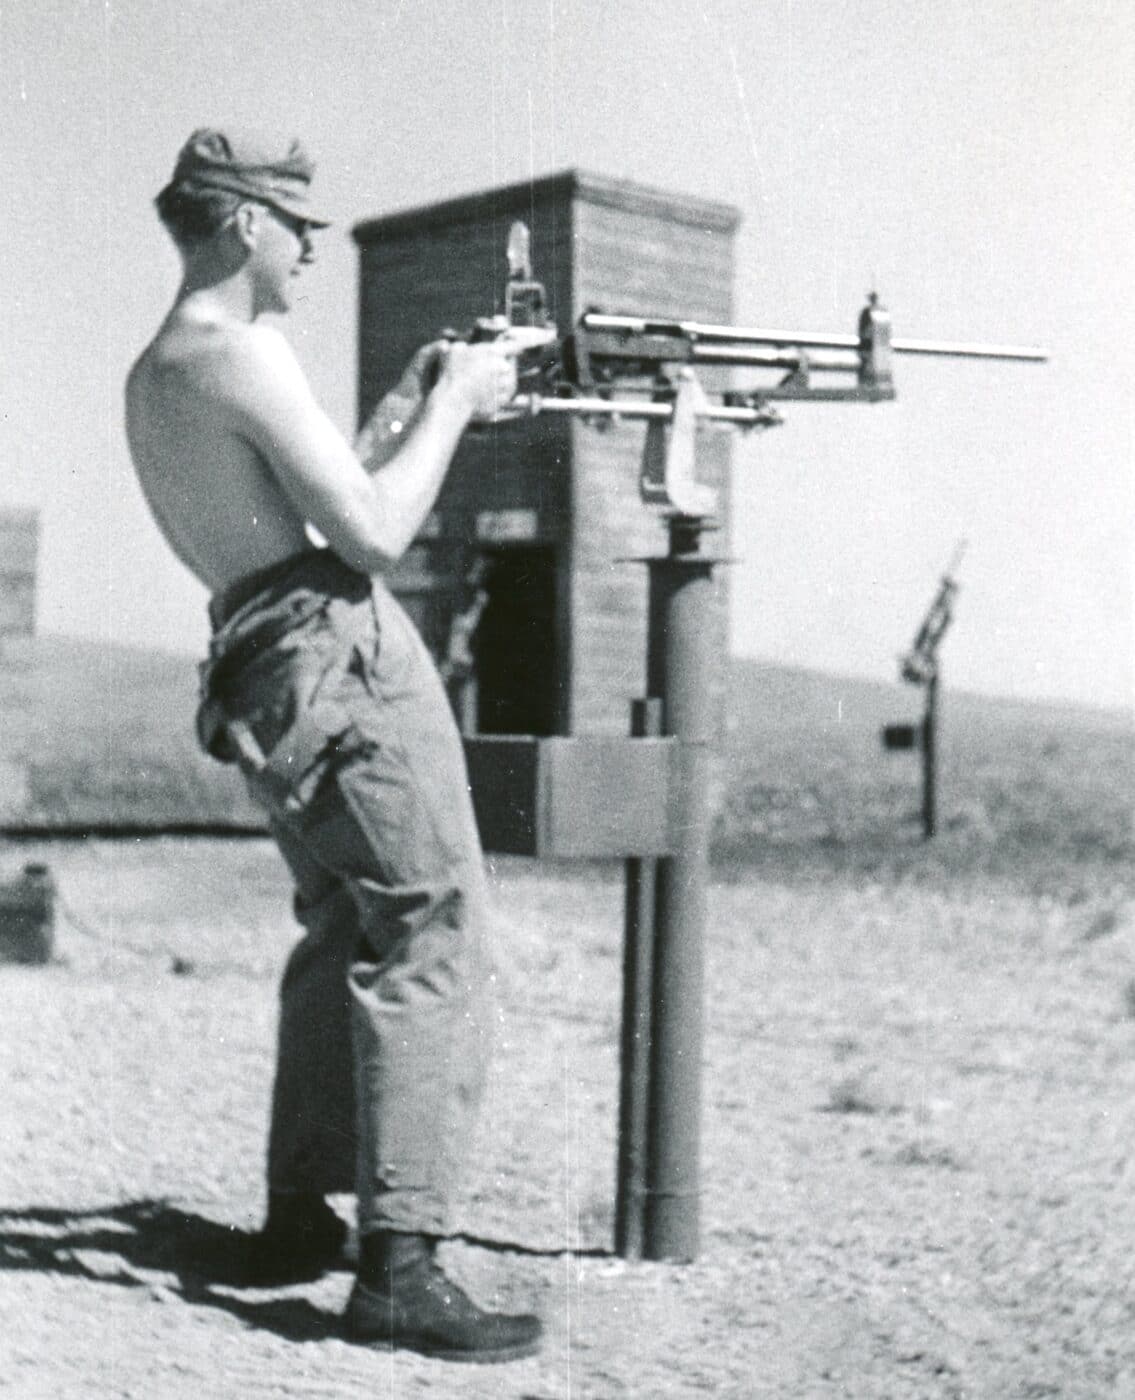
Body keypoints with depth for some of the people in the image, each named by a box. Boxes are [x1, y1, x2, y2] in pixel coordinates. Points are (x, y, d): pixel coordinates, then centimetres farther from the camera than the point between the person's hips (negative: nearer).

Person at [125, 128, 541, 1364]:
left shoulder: (152, 377, 17)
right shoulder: (242, 354, -12)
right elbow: (373, 532, -15)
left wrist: (405, 408, 18)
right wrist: (451, 404, -3)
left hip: (265, 685, 10)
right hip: (344, 659, -10)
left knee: (342, 937, 21)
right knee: (430, 946, -9)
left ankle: (297, 1217, 27)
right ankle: (398, 1265, -11)